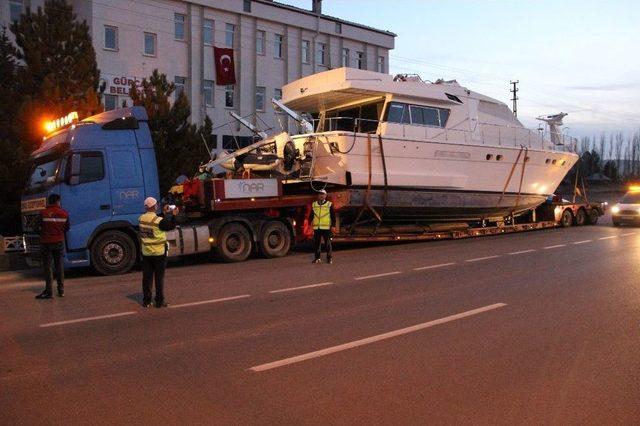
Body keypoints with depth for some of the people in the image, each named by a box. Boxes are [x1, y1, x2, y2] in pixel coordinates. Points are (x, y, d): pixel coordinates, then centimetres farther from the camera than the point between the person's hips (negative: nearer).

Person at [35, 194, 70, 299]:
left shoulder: (43, 213, -9)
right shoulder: (64, 213, -2)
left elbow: (39, 227, -1)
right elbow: (67, 228, 6)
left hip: (46, 243, -3)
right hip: (59, 242, 3)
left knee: (47, 266, 2)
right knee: (59, 265, 11)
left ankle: (49, 291, -1)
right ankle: (61, 290, 14)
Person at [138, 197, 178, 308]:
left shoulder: (141, 219, 0)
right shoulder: (159, 220, -19)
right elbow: (171, 226, -8)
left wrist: (166, 214, 20)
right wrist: (173, 215, 1)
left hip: (146, 253, 5)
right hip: (159, 253, -5)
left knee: (147, 277, 10)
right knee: (159, 278, 4)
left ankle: (146, 301, 15)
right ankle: (160, 301, 9)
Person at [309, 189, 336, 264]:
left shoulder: (329, 204, 4)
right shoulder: (314, 204, 12)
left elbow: (333, 216, 4)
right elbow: (311, 215, 16)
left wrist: (333, 225, 0)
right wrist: (310, 222, 4)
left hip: (326, 228, -3)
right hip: (316, 228, 3)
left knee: (327, 243, 0)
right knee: (317, 243, 6)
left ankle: (329, 258, 8)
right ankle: (317, 258, 15)